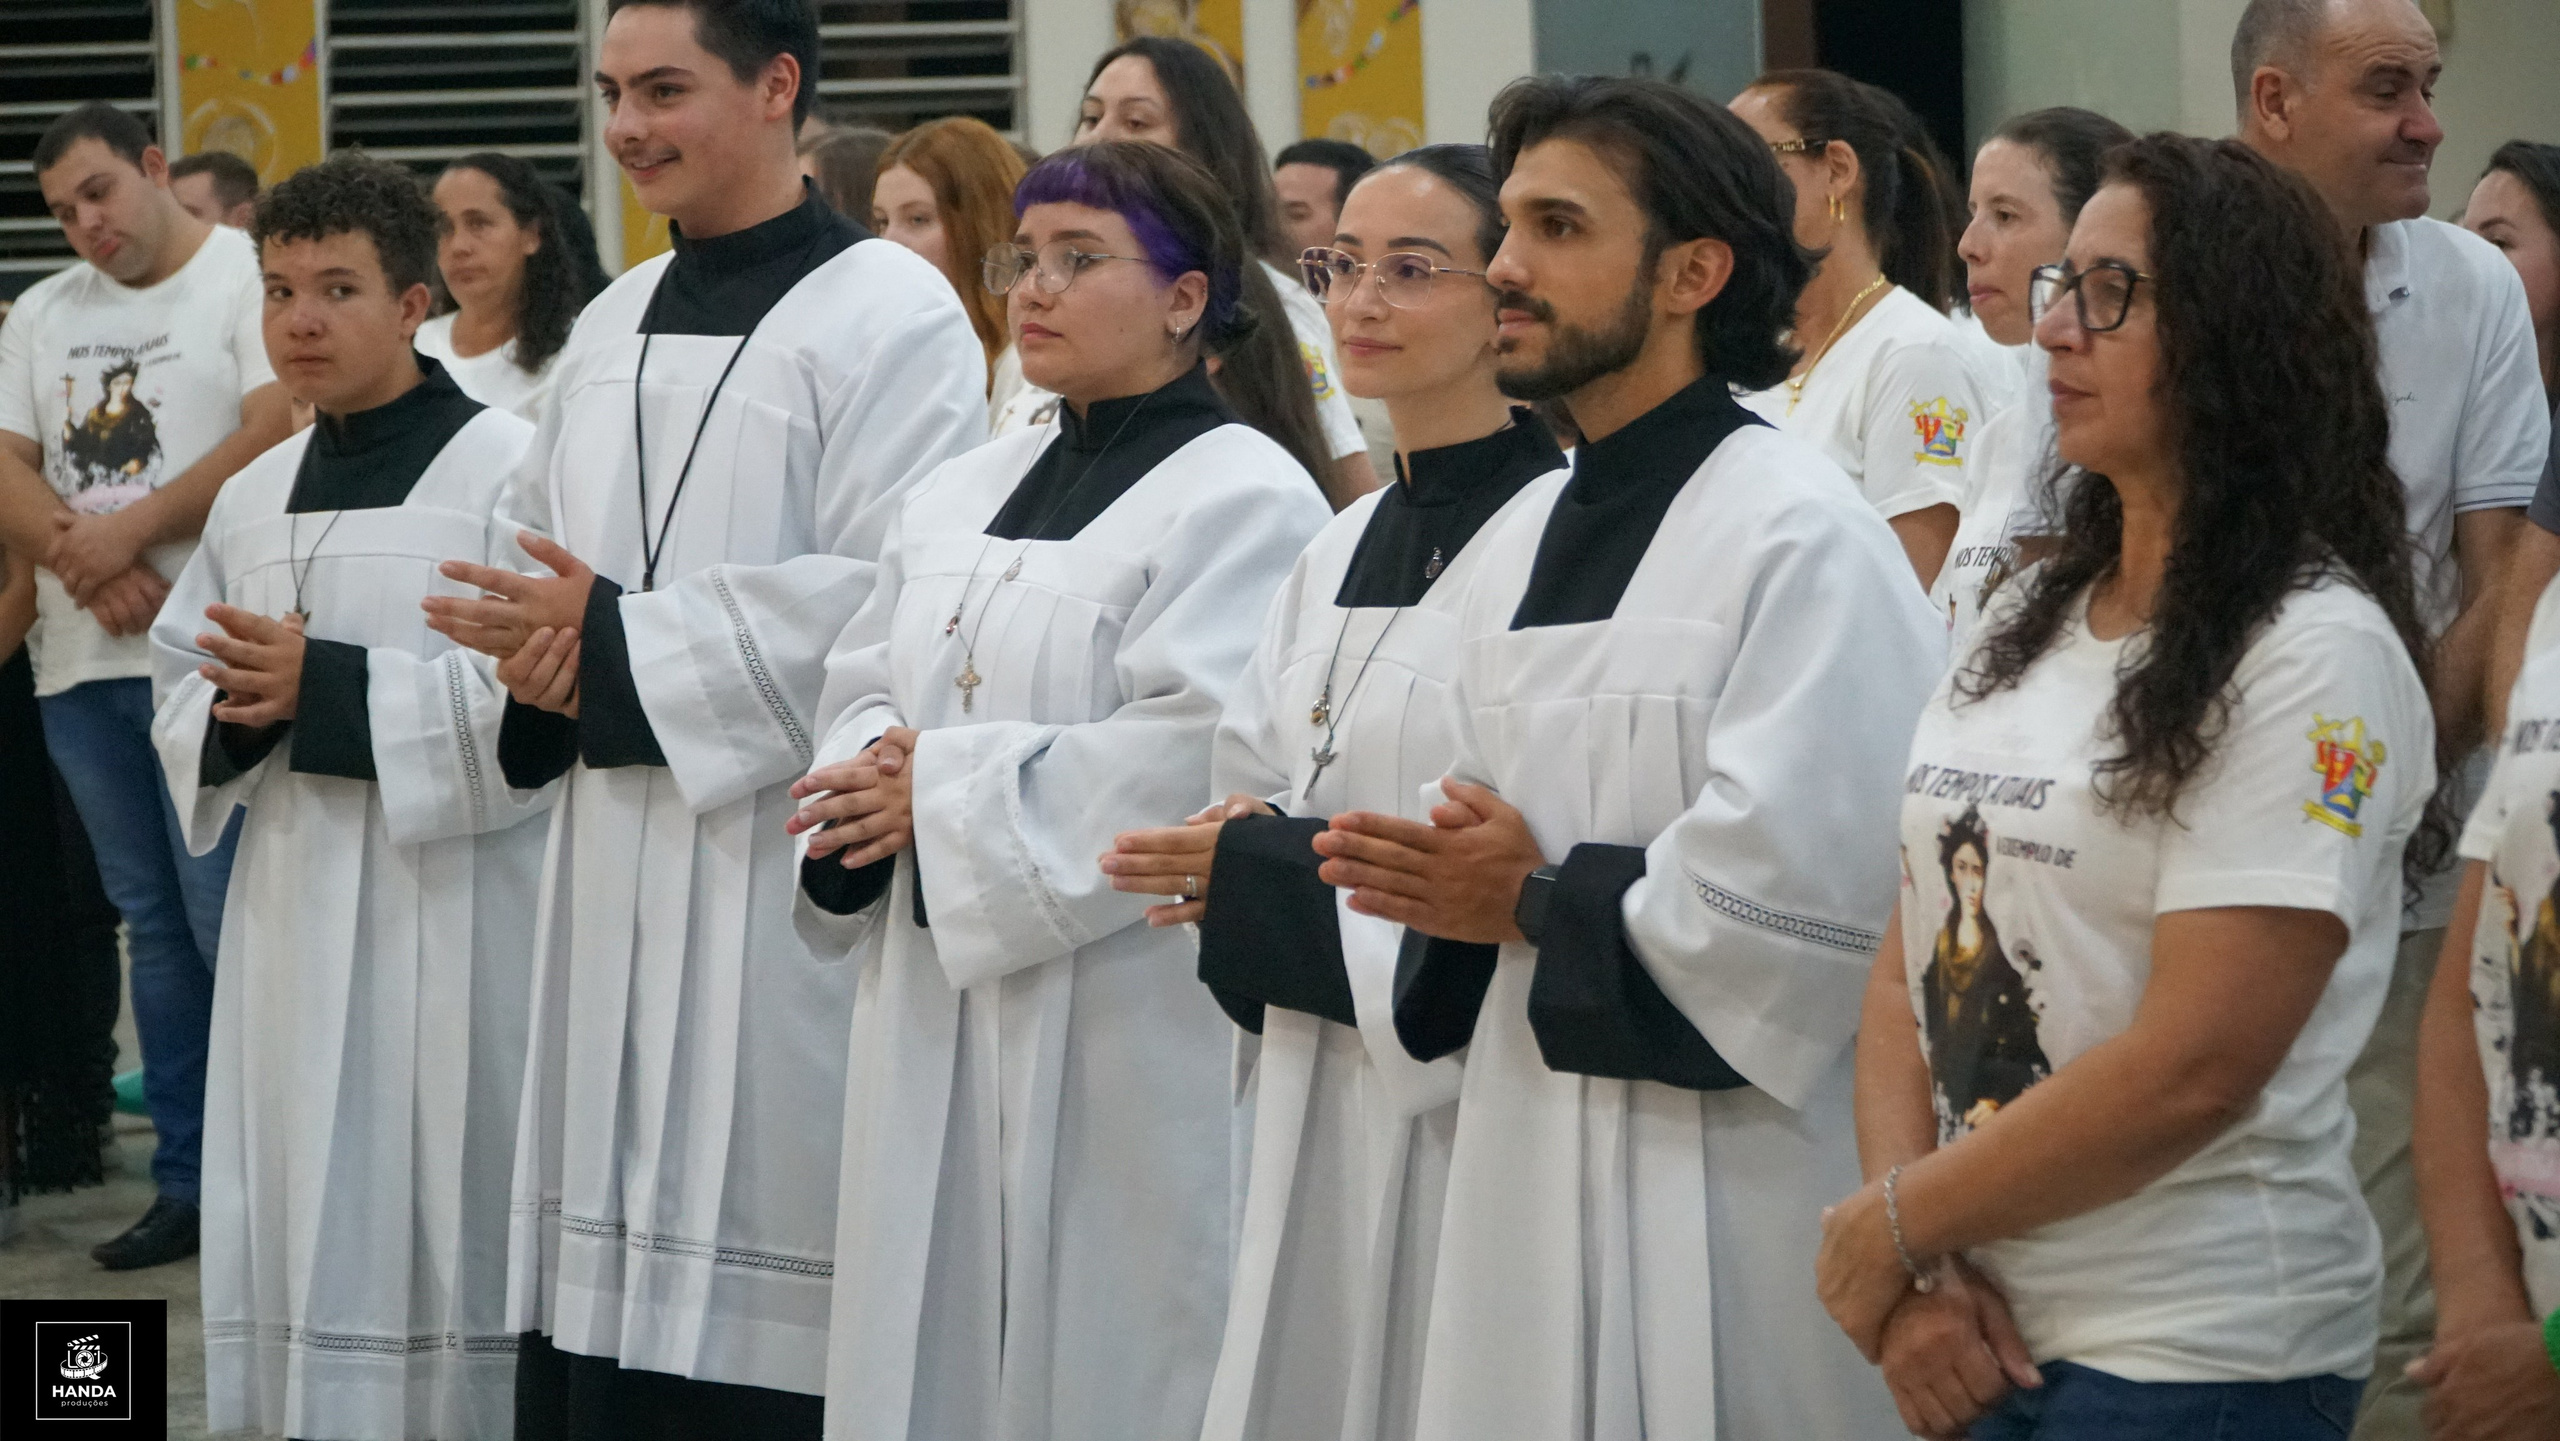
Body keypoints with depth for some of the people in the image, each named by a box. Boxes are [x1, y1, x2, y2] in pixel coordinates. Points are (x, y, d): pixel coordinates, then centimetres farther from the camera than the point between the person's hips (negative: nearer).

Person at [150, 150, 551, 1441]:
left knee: (438, 1224, -5)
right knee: (302, 1227, 7)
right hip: (296, 913, 6)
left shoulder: (511, 469, -8)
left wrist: (331, 687, -18)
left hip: (449, 922, -6)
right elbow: (180, 693, 20)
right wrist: (233, 714, -4)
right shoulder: (254, 497, 15)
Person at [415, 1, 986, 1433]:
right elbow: (548, 558, 21)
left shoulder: (887, 314, -7)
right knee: (609, 1296, 7)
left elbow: (893, 597, -16)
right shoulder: (616, 323, 17)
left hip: (788, 867, -7)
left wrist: (616, 641, -15)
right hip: (621, 865, 7)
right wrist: (544, 654, -3)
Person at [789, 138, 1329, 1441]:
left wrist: (943, 793, -15)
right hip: (937, 1035, 7)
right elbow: (862, 693, 15)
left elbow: (1192, 753, -19)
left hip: (1126, 1047, -7)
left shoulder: (1246, 500, -7)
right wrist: (875, 771, -9)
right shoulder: (960, 497, 17)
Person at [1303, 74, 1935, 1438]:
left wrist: (1540, 905, -9)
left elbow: (1812, 891, -21)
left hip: (1739, 1178, -7)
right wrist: (1436, 880, -1)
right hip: (1534, 1155, 7)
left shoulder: (1805, 540, -12)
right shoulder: (1517, 546, 15)